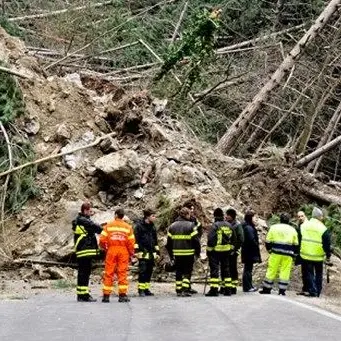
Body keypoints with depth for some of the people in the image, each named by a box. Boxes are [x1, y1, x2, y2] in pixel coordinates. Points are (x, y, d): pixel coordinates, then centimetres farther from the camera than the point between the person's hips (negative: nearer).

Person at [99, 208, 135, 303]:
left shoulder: (108, 225, 2)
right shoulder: (128, 227, 4)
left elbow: (102, 240, -4)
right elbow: (131, 242, -1)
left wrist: (104, 248, 13)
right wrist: (131, 253, 12)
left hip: (111, 250, 0)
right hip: (123, 251, 0)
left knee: (108, 273, 4)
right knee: (122, 273, 3)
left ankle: (106, 295, 4)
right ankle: (122, 295, -1)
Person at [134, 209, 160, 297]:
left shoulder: (152, 227, 18)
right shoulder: (139, 226, -4)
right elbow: (135, 239, -8)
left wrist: (157, 251, 21)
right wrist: (136, 250, -14)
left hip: (151, 253, 7)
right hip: (143, 252, -7)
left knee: (149, 271, 7)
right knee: (142, 271, -9)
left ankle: (146, 289, 14)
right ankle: (141, 289, -5)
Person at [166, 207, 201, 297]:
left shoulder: (172, 226, 7)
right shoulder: (190, 225, -7)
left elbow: (169, 241, 9)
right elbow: (195, 240, -9)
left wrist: (171, 254, 16)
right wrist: (198, 252, 2)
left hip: (177, 253, 4)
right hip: (188, 253, -4)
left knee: (178, 272, 11)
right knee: (187, 272, 2)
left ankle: (179, 290, 12)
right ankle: (185, 290, -8)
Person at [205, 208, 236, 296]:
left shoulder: (215, 225, -12)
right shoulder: (229, 225, 9)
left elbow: (211, 239, -16)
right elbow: (234, 239, 15)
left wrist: (209, 250, -9)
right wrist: (231, 248, 22)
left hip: (215, 250, -6)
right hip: (226, 251, 6)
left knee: (214, 269, -4)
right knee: (225, 269, 13)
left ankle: (214, 289, -9)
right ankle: (227, 289, 14)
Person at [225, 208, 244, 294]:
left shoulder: (237, 225, -6)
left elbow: (241, 239, -10)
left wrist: (235, 250, -13)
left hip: (232, 252, -6)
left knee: (233, 270, -1)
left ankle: (233, 288, 3)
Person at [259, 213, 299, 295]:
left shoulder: (273, 227, 4)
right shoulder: (292, 230, 9)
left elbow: (268, 241, 4)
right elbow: (296, 244, 12)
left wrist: (269, 250, 20)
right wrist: (294, 254, 21)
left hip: (276, 253, -1)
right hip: (288, 254, 1)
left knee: (272, 270, 5)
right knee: (285, 272, 4)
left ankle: (267, 289, 10)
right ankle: (282, 290, 2)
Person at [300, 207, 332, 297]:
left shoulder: (303, 226, 2)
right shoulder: (323, 229, -7)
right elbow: (327, 244, -6)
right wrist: (328, 256, 4)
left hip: (305, 255, 1)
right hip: (318, 256, -1)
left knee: (309, 274, 6)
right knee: (318, 275, 14)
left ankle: (312, 291, -4)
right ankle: (318, 292, 17)